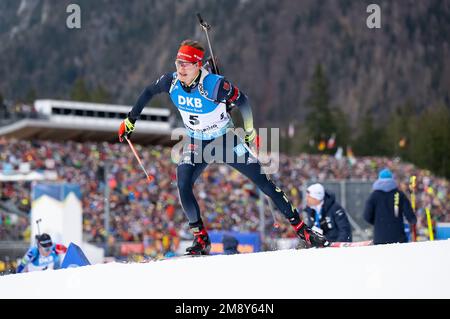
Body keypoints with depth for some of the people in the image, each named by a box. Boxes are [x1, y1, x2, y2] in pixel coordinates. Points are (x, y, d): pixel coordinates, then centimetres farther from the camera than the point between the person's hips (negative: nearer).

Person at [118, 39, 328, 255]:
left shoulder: (215, 85, -30)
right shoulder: (171, 82, -16)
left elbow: (242, 101, -15)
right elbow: (148, 92, 3)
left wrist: (249, 132, -8)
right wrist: (130, 120, 9)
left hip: (226, 140, -3)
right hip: (196, 144, 3)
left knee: (264, 182, -6)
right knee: (182, 187, -17)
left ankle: (301, 228, 1)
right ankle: (201, 239, 1)